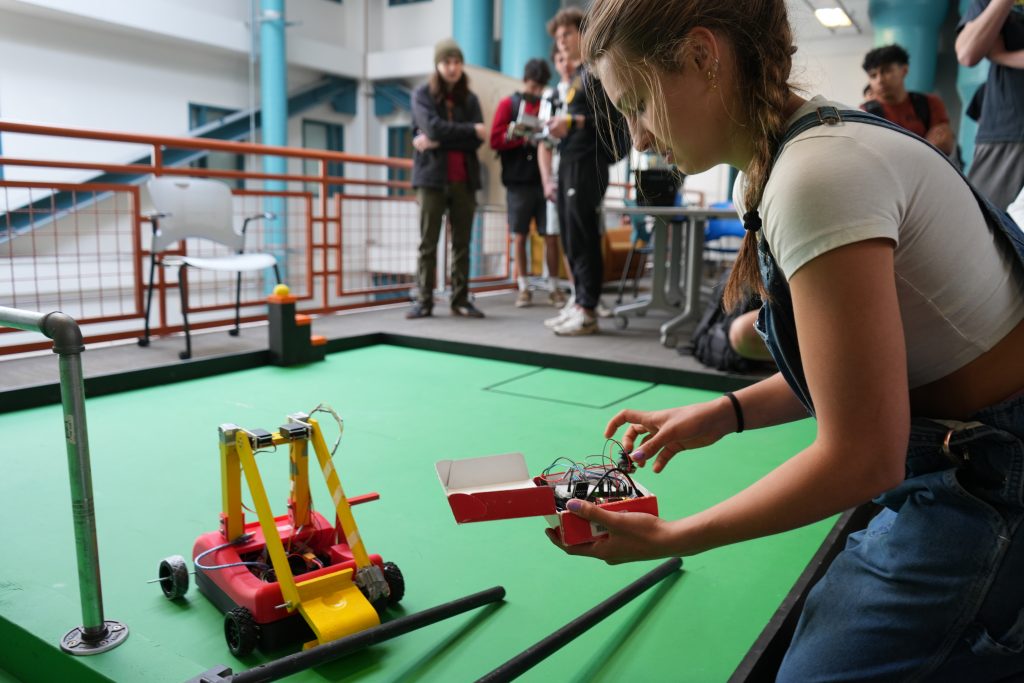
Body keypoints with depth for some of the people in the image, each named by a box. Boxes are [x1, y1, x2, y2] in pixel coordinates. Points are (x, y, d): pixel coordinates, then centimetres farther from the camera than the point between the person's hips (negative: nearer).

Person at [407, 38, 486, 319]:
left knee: (462, 243, 4)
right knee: (428, 242, -2)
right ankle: (423, 300, 2)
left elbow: (477, 140, -3)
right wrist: (471, 130, -7)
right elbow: (433, 128, -13)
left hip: (464, 179, 3)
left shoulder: (470, 99, 11)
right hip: (432, 176, -3)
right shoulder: (422, 94, 4)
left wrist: (439, 142, -12)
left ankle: (460, 300, 10)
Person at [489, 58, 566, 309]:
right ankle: (523, 288, 12)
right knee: (520, 236, 3)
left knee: (551, 236, 0)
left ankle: (553, 287, 10)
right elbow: (496, 140, -1)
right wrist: (523, 137, -14)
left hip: (546, 179, 1)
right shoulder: (508, 104, 7)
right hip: (519, 181, -1)